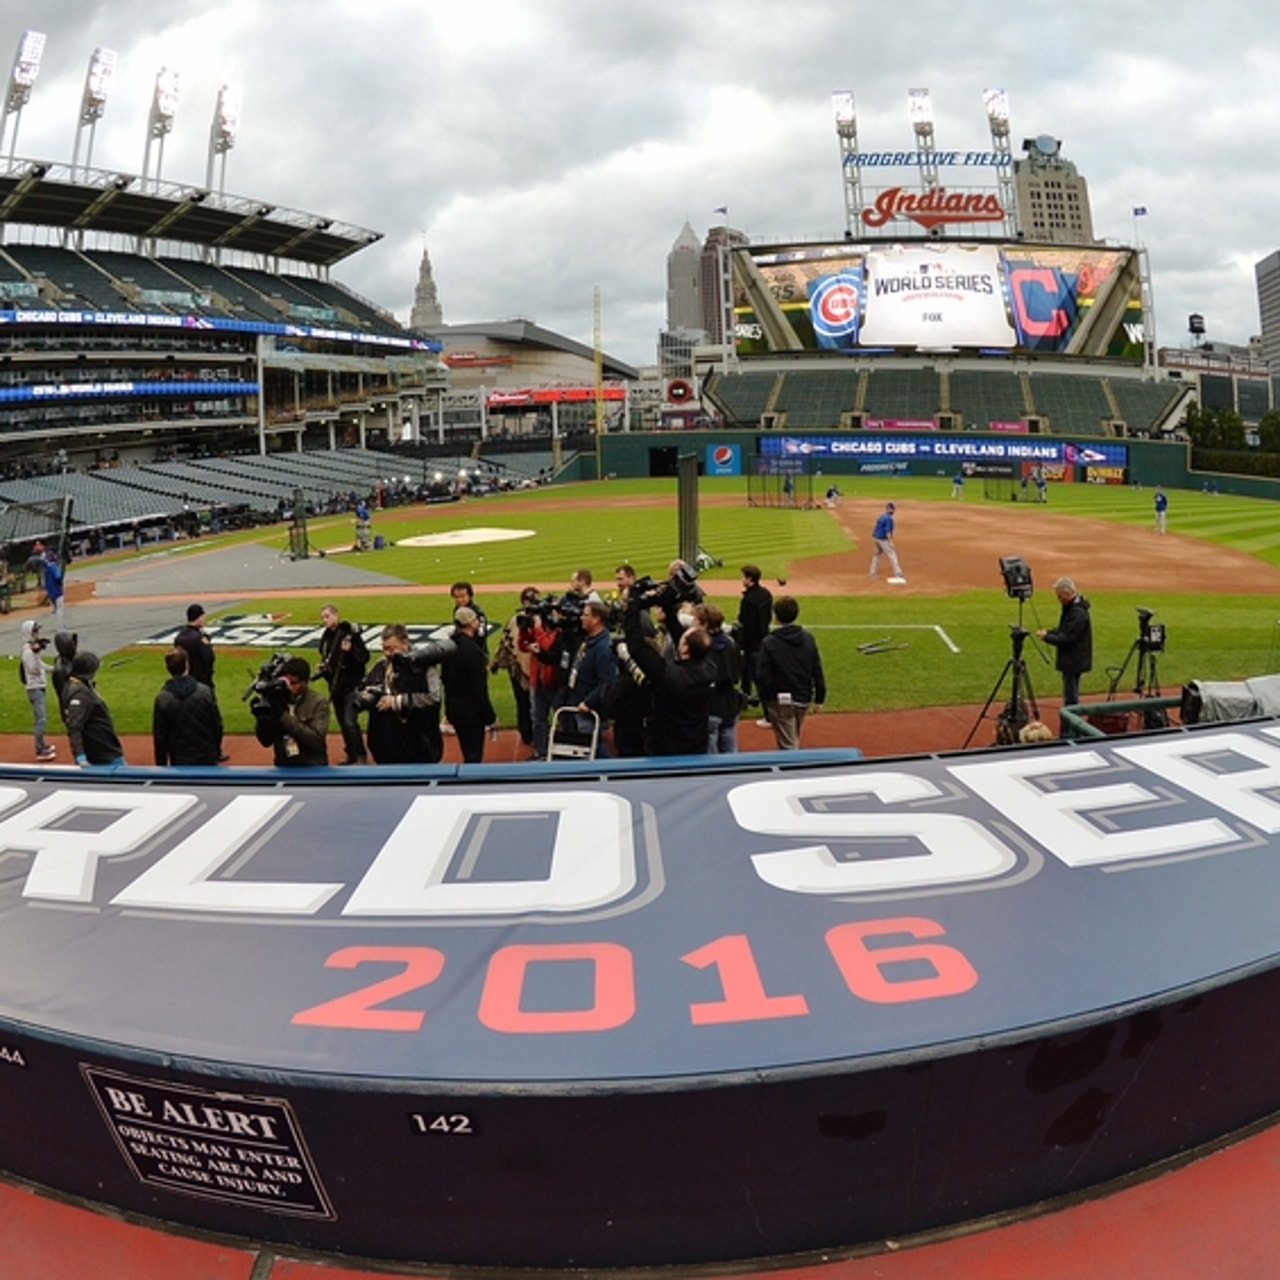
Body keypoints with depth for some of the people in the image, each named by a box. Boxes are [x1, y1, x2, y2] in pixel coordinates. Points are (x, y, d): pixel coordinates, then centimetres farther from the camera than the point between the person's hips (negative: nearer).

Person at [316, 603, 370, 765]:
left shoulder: (350, 633, -12)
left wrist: (350, 650, -29)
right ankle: (351, 754, 26)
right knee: (342, 723, 14)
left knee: (350, 722, -13)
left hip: (351, 686, -7)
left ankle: (361, 756, -2)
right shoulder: (326, 637, 8)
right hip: (335, 686, 7)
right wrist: (322, 669, 1)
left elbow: (364, 657, -13)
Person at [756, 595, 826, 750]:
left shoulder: (769, 642, -13)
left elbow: (764, 675, -13)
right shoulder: (808, 639, 0)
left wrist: (765, 697, 0)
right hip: (803, 698, 5)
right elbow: (817, 671, 2)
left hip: (780, 701, -5)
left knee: (787, 746, 1)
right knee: (794, 741, 24)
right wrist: (819, 697, 9)